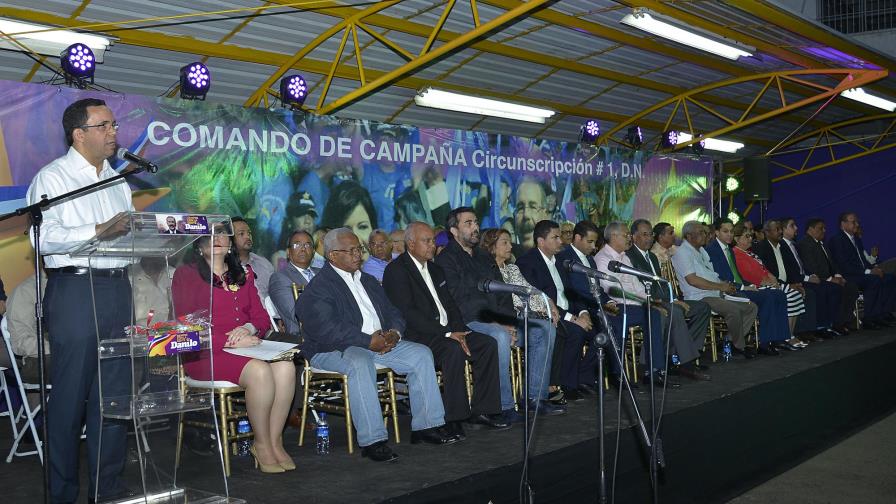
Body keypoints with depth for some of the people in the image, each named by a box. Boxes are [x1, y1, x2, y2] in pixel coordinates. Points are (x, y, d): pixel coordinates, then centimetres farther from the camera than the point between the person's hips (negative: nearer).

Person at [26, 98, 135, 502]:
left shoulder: (117, 181, 19)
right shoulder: (52, 177, -3)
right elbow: (45, 237, -16)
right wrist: (99, 231, -23)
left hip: (118, 289, 7)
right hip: (75, 291, -6)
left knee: (116, 391, 8)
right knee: (70, 396, -2)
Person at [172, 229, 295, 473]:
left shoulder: (242, 274, 22)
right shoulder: (186, 274, 4)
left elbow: (262, 317, 17)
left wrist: (248, 328, -7)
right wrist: (230, 341, -15)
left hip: (247, 347, 5)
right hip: (206, 353, -5)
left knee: (285, 366, -25)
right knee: (260, 371, -32)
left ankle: (275, 441, -16)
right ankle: (262, 445, -14)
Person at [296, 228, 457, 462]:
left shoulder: (368, 281, 21)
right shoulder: (319, 287, -7)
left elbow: (392, 312, 19)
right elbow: (327, 330, -20)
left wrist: (394, 332, -6)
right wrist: (369, 341, -22)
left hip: (379, 343, 8)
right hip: (333, 350, -8)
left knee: (421, 354, -6)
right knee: (360, 363, -39)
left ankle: (426, 425, -4)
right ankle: (371, 440, -36)